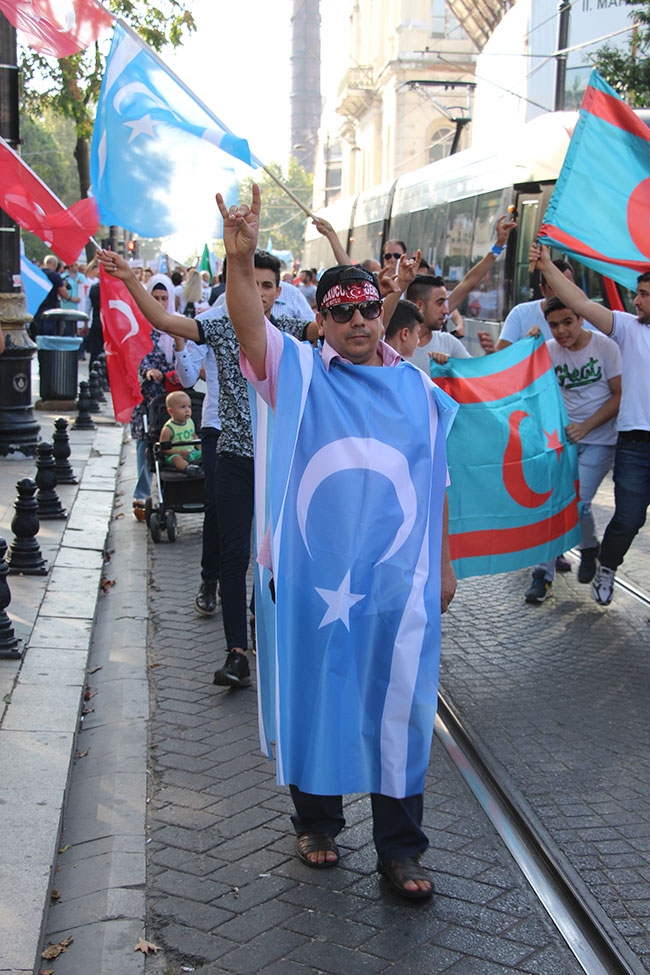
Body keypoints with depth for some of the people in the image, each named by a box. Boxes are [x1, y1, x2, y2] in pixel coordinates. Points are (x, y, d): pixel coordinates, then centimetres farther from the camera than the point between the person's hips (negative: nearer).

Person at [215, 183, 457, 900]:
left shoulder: (417, 388, 7)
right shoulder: (299, 372, 0)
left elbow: (435, 483, 12)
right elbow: (250, 326, -20)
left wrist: (443, 564, 13)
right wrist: (241, 258, -37)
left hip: (400, 580, 2)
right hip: (314, 578, -1)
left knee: (399, 707, 7)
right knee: (314, 698, 12)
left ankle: (400, 848, 20)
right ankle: (316, 820, 33)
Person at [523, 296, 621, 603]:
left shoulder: (605, 347, -8)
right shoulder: (548, 350, 1)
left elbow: (620, 396, -7)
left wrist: (585, 427, -15)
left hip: (599, 439, -3)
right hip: (564, 436, 3)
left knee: (578, 502, -15)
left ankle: (589, 548, 17)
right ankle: (544, 574, 2)